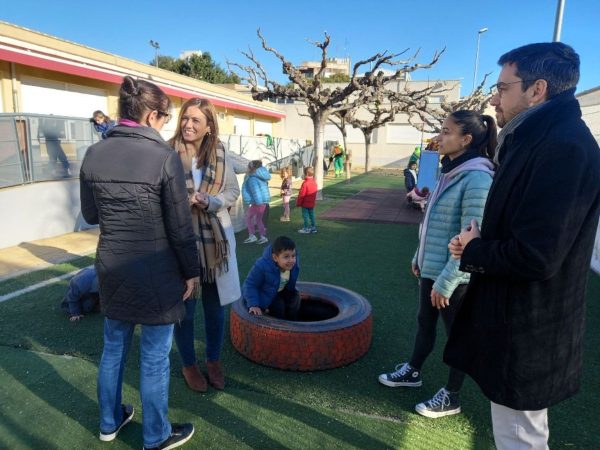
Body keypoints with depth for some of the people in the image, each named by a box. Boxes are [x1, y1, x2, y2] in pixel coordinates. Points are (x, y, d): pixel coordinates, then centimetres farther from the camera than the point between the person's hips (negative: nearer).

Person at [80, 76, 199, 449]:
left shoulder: (94, 154, -1)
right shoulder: (164, 157, -17)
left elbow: (91, 214, 9)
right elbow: (180, 227, -14)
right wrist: (191, 271, -2)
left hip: (112, 268, 6)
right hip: (155, 273, -5)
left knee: (114, 348, 22)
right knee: (155, 357, 10)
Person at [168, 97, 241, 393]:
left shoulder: (220, 154, -1)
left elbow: (233, 191, 4)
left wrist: (210, 201, -14)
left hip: (215, 239, 3)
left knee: (215, 306, 15)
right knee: (184, 308, 10)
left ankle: (214, 361, 37)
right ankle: (189, 365, 34)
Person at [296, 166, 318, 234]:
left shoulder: (305, 183, -22)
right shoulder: (314, 182, 3)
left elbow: (302, 194, -18)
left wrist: (298, 203, -8)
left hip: (305, 203, -7)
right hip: (312, 203, 8)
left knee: (305, 215, 1)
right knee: (312, 215, 15)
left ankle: (306, 228, 6)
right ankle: (313, 227, 21)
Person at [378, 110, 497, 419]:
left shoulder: (477, 178, -21)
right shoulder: (450, 172, 6)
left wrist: (445, 282, -21)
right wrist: (419, 257, 19)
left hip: (454, 276, -8)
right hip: (430, 269, 8)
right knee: (424, 323, 23)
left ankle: (451, 397, 29)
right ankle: (413, 372, 44)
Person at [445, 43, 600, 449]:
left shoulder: (565, 146, -24)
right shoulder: (539, 139, 10)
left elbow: (533, 257, -30)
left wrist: (472, 252, -12)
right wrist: (477, 245, -5)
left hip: (528, 333, -10)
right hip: (521, 321, 10)